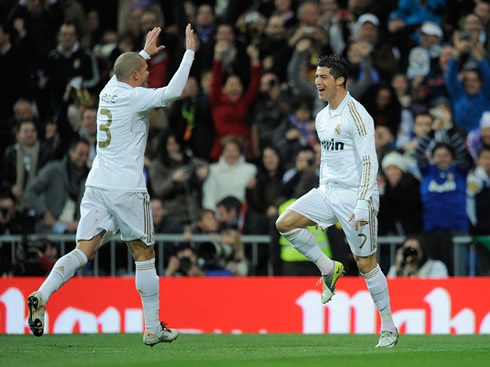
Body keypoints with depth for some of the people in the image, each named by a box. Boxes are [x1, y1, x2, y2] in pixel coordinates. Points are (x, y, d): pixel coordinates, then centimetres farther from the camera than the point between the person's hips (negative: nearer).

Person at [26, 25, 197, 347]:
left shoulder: (110, 90, 12)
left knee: (84, 250, -3)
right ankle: (153, 329, 12)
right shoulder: (134, 97, -9)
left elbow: (123, 74, 37)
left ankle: (42, 295, -28)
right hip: (127, 189, -6)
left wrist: (145, 53, 47)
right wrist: (190, 51, -11)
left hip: (97, 186, 6)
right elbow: (173, 91, -22)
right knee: (144, 255, 7)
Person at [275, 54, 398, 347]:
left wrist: (363, 204, -24)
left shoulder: (356, 115, -14)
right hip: (328, 191, 8)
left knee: (366, 263, -4)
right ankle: (329, 268, 7)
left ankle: (389, 327, 7)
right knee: (285, 223, -8)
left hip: (355, 195, -8)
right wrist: (322, 198, 21)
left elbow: (369, 162, -18)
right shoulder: (322, 117, 12)